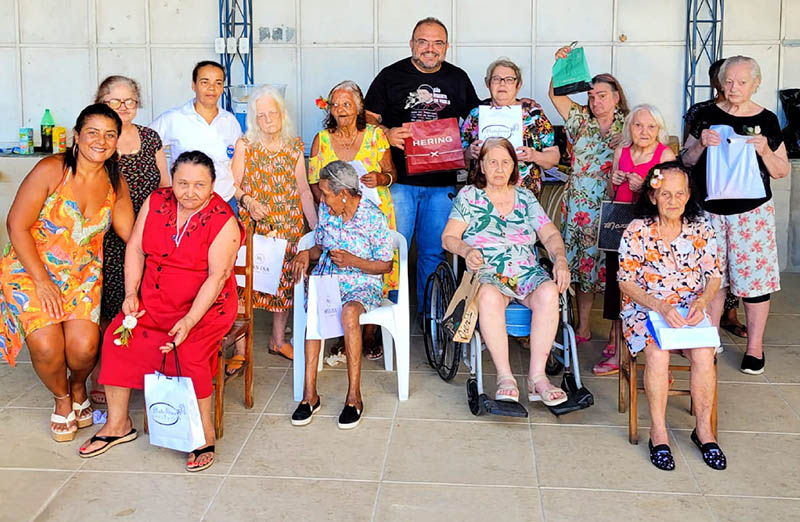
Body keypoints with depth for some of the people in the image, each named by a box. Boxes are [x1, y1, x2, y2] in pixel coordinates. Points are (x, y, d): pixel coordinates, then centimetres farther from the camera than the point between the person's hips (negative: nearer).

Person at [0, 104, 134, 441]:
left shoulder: (115, 183, 1)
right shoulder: (51, 170, -15)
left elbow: (131, 233, 3)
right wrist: (42, 282, -15)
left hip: (82, 274, 3)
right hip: (31, 268, -3)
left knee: (84, 347, -17)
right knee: (47, 346, -21)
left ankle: (78, 387, 21)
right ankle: (62, 398, 13)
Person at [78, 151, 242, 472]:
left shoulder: (223, 222, -14)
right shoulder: (156, 202, 1)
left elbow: (217, 277, -19)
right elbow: (135, 248, 8)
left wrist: (189, 321, -27)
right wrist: (131, 294, -2)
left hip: (205, 306, -5)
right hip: (153, 301, 5)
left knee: (188, 352, -29)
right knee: (116, 336, -13)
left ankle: (205, 432, -10)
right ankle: (117, 424, 3)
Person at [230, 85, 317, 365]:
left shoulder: (295, 146, 7)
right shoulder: (245, 145, 0)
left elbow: (304, 190, 9)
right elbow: (234, 185, 1)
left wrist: (316, 226, 5)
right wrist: (248, 200, -20)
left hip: (289, 226, 3)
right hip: (253, 226, -2)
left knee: (286, 281, 7)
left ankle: (279, 340, 26)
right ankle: (240, 350, 1)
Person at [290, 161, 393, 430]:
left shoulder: (374, 216, -9)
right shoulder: (325, 209, 6)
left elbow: (386, 266, -4)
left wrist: (353, 262, -18)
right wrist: (307, 253, -2)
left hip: (363, 284, -4)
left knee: (349, 311, -38)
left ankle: (354, 396, -29)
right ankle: (309, 394, -29)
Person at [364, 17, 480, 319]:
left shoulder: (458, 79, 12)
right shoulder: (390, 76, 4)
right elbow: (368, 117, 1)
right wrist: (386, 133, -19)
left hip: (442, 183, 3)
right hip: (398, 180, -2)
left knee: (434, 252, 10)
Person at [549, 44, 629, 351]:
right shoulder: (581, 119, 10)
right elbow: (556, 95, 3)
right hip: (580, 207, 3)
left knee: (611, 266, -2)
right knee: (582, 262, 8)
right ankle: (583, 328, 19)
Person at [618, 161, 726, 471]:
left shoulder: (700, 230, 3)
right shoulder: (637, 231, -7)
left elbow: (714, 276, 7)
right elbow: (626, 282, -8)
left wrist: (701, 301, -15)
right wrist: (662, 308, -21)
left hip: (691, 309, 2)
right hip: (645, 307, -2)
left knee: (704, 355, -25)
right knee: (658, 354, -31)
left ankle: (704, 429, -6)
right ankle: (658, 432, -15)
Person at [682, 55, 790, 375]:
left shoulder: (767, 120, 2)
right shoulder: (707, 116, 5)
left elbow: (782, 171, 5)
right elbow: (686, 160, 8)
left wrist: (765, 151, -13)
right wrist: (701, 144, -11)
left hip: (751, 210, -1)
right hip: (710, 208, 1)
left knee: (754, 276, 1)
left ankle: (755, 347, 13)